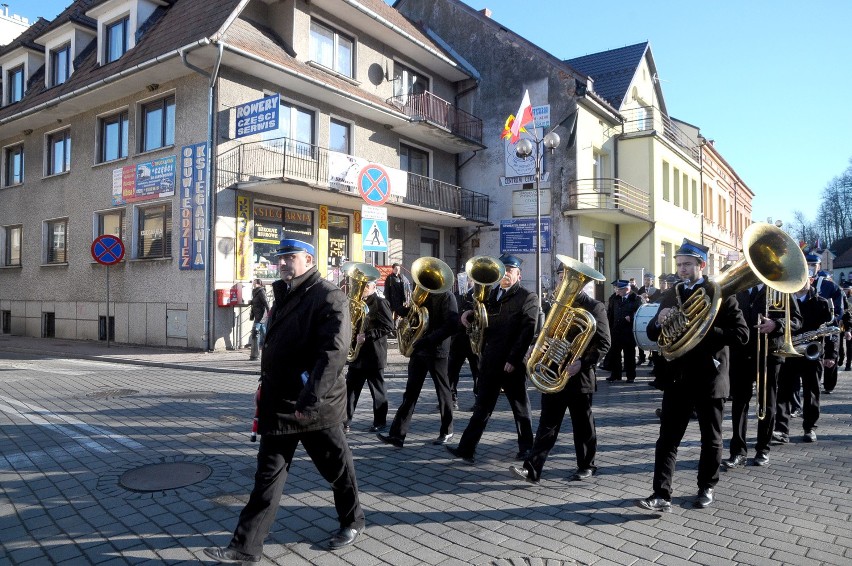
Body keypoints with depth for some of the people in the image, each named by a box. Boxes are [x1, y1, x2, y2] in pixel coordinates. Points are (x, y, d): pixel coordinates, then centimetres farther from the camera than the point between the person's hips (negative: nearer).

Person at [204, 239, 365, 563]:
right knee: (268, 475, 10)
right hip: (279, 404, 7)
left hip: (315, 407, -7)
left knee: (337, 468, 12)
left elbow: (334, 351, -25)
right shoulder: (284, 298, 14)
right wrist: (267, 389, 19)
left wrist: (310, 398, -30)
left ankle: (352, 521, 35)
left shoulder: (329, 297, -14)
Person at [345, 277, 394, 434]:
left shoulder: (380, 303, -9)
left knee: (377, 390, 4)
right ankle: (345, 422, 10)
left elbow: (389, 327, -16)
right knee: (350, 388, 5)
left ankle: (380, 421, 17)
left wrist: (367, 336, -21)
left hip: (374, 354, -8)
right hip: (358, 352, 8)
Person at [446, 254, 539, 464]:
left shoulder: (528, 298, -4)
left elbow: (527, 331, -12)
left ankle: (526, 447, 23)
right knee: (483, 407, 8)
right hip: (489, 362, 5)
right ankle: (466, 448, 12)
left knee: (520, 407, 9)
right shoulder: (491, 294, 14)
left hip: (512, 364, -5)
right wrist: (470, 314, -5)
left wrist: (513, 359, -18)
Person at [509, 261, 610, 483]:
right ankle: (532, 469, 1)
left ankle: (587, 465, 26)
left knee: (582, 426, 9)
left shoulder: (595, 307, -5)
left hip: (579, 377, -5)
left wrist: (581, 363, -22)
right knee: (547, 424, 3)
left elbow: (604, 344, -10)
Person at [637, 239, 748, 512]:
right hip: (677, 377, 3)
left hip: (709, 378, -3)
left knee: (711, 438, 11)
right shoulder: (670, 295, 9)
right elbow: (652, 334, 10)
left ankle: (706, 488, 28)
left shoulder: (720, 293, -4)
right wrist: (659, 321, -11)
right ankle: (661, 494, 0)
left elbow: (741, 333, -11)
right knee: (667, 438, -1)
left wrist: (704, 330, -21)